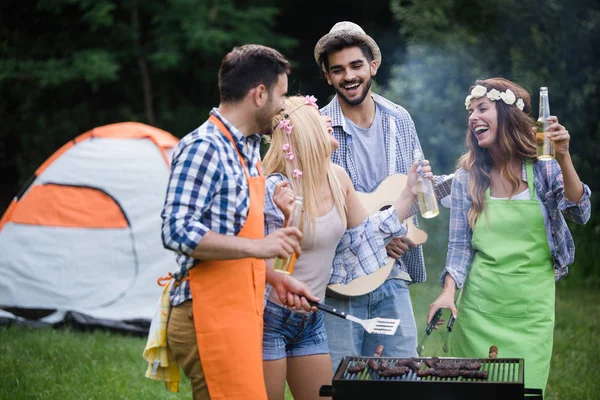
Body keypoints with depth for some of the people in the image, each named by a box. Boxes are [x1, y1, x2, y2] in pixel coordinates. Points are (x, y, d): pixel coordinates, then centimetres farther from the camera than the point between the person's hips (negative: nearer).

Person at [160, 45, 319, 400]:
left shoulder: (247, 149, 17)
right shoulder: (205, 148, -13)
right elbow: (177, 231, -22)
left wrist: (277, 279, 17)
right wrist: (258, 246, -24)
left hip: (237, 315, 10)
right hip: (211, 318, -9)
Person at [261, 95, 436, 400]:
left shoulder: (337, 178, 1)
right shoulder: (275, 191, -21)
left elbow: (364, 236, 14)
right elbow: (268, 264, -22)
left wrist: (409, 193, 9)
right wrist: (287, 218, -37)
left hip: (311, 320, 7)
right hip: (271, 319, -7)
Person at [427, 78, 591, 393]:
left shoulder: (544, 167, -2)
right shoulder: (467, 178, 2)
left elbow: (580, 214, -15)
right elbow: (459, 246, 2)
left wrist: (563, 159, -26)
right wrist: (448, 292, -14)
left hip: (532, 306, -1)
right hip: (480, 304, 1)